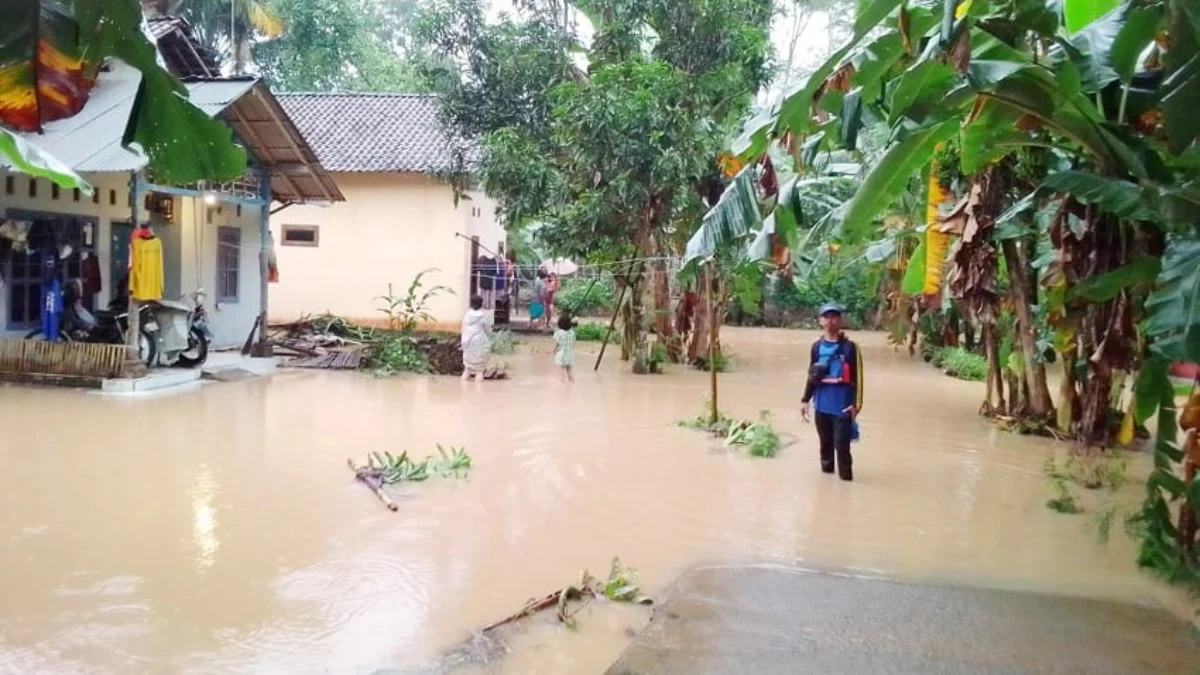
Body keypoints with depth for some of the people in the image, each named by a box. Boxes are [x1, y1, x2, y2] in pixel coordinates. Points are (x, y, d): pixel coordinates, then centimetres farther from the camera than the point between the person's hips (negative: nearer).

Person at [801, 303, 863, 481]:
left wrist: (856, 403, -11)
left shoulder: (849, 347, -6)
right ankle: (827, 471, 29)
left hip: (842, 404, -4)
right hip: (822, 404, 4)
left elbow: (857, 377, -6)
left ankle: (845, 477, 6)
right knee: (825, 443, 14)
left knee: (841, 444, -6)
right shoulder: (817, 346, 7)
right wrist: (806, 400, 10)